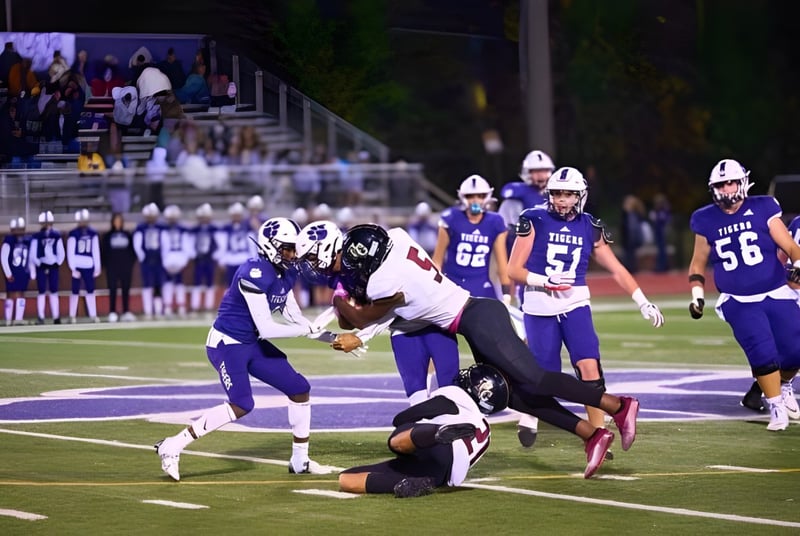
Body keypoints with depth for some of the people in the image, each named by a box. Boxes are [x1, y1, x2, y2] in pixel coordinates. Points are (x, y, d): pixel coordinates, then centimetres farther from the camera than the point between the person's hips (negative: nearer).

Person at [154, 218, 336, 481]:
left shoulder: (286, 274, 3)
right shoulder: (254, 273, -25)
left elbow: (294, 317, 11)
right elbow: (266, 329, -25)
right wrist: (309, 330, -19)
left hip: (252, 344, 9)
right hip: (227, 343, -9)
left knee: (300, 389, 5)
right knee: (242, 405, -22)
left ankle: (300, 460, 18)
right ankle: (172, 447, -14)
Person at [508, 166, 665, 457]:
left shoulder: (589, 227, 6)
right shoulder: (535, 221, -4)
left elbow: (617, 270, 10)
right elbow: (514, 270, -4)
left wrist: (643, 303, 3)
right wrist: (542, 281, -21)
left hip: (575, 305, 2)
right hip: (539, 307, -2)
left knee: (589, 366, -14)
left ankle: (598, 433, -9)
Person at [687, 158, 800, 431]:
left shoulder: (762, 209, -3)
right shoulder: (707, 221, 1)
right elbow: (698, 263, 14)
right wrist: (697, 295, 3)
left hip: (776, 295, 0)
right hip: (739, 303, 0)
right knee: (762, 353, -17)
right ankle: (776, 406, 3)